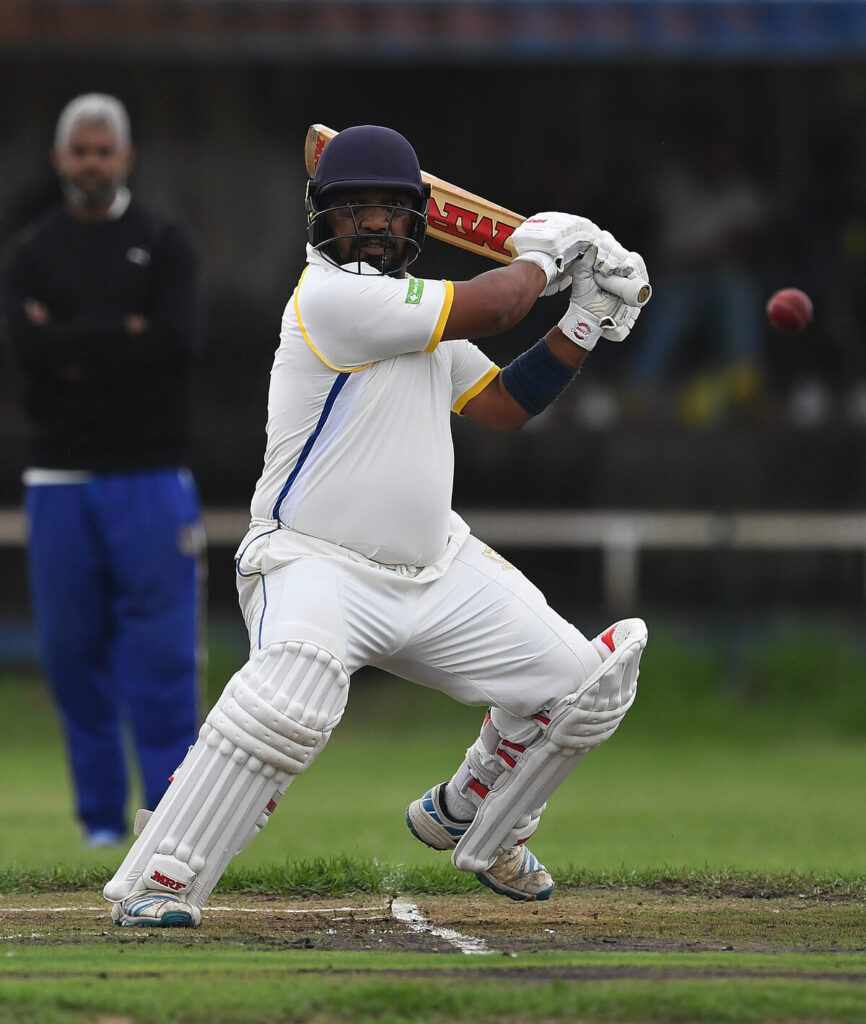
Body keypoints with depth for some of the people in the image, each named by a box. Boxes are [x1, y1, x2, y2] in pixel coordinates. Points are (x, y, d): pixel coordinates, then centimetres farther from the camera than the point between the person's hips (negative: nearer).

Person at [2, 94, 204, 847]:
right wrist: (125, 334, -10)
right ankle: (101, 814, 11)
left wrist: (74, 348, -8)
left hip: (151, 477, -2)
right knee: (72, 650, 2)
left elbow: (179, 337, -11)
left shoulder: (165, 245, 6)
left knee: (162, 649, -7)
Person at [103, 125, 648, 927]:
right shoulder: (330, 297, -16)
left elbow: (505, 405, 18)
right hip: (316, 567, -9)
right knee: (290, 700, -38)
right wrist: (543, 256, 1)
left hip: (434, 568, 9)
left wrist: (583, 325, 7)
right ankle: (155, 884, -30)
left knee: (583, 684, 6)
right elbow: (484, 311, -18)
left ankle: (466, 819, 32)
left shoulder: (418, 314, 13)